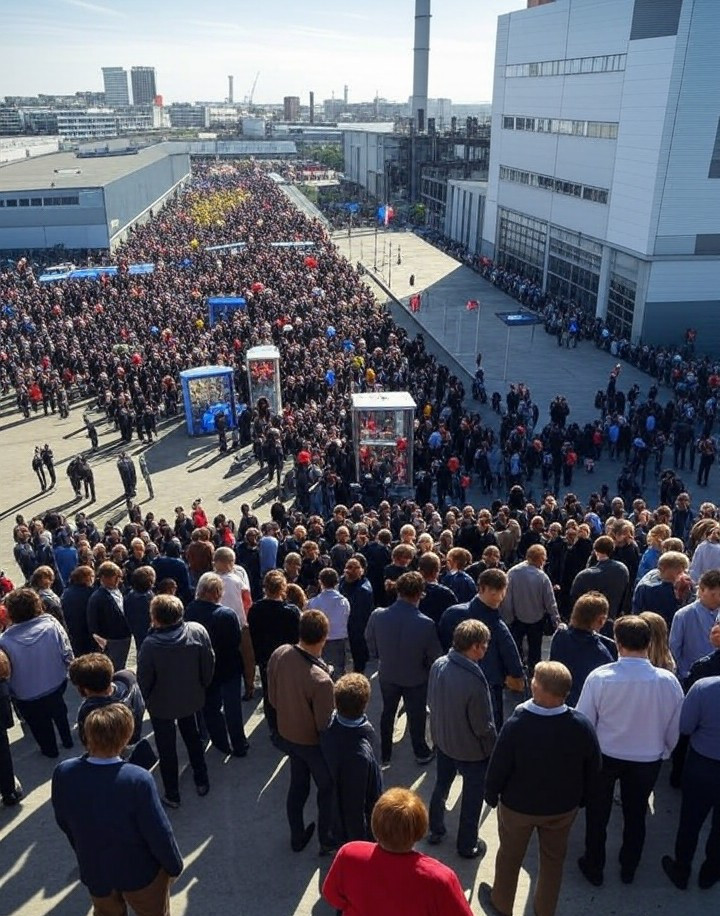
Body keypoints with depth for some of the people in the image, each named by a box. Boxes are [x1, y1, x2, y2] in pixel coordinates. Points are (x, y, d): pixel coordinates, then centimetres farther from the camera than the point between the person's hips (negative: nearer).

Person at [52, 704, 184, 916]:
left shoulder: (63, 773, -21)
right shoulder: (138, 779, -35)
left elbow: (63, 822, -3)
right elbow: (159, 832, -25)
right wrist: (174, 866, -4)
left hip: (94, 870, 4)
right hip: (140, 872, -3)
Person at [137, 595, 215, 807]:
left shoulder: (151, 644, -32)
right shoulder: (198, 631, -23)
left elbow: (144, 680, -18)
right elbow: (209, 664, -10)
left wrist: (143, 699, 3)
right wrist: (203, 686, 8)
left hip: (161, 704, -3)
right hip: (191, 698, 3)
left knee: (166, 748, 18)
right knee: (193, 737, 28)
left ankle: (172, 795, 31)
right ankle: (201, 781, 40)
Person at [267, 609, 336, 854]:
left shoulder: (278, 655, -21)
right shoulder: (320, 680, -39)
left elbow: (273, 698, -4)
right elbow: (324, 725, -25)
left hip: (287, 735, 6)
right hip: (313, 742, -5)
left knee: (297, 785, 28)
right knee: (327, 790, 22)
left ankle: (297, 837, 47)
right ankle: (326, 841, 41)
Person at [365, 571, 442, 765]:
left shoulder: (377, 616, -24)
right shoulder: (426, 624, -32)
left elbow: (370, 642, -4)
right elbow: (434, 656, -18)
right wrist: (426, 666, 4)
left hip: (387, 675, 3)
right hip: (416, 678, -2)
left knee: (387, 713, 25)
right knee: (416, 716, 21)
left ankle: (384, 753, 42)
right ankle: (421, 753, 41)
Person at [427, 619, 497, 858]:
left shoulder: (438, 664, -16)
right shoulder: (474, 680, -35)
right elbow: (483, 727, -24)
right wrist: (494, 749, -5)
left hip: (441, 740, 6)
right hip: (471, 750, -6)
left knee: (441, 785, 27)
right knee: (472, 798, 18)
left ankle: (436, 831, 46)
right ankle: (467, 845, 36)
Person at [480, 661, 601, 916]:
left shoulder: (516, 725, -33)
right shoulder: (581, 725, -23)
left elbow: (498, 767, -21)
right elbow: (593, 767, -7)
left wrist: (491, 795, -1)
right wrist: (580, 798, 11)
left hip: (518, 806, -2)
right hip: (564, 807, 2)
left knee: (510, 856, 24)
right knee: (553, 859, 26)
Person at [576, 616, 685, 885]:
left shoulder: (599, 677, -28)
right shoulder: (668, 681, -22)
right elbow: (675, 727, -7)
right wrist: (664, 750, 14)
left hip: (604, 756, -2)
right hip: (648, 760, 2)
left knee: (597, 814, 22)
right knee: (636, 815, 26)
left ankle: (594, 867, 40)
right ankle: (629, 869, 46)